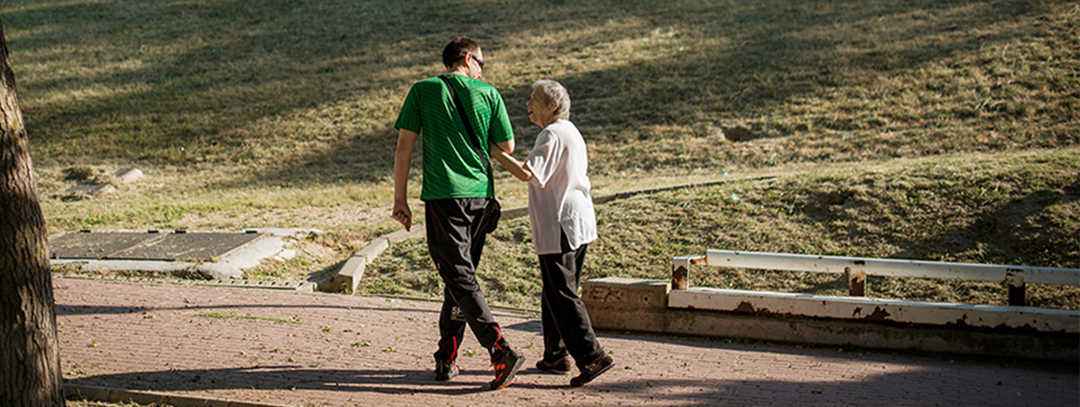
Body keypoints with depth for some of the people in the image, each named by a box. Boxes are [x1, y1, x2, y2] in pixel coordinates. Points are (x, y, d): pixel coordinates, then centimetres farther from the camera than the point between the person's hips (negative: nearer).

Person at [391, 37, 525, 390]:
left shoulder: (423, 91, 1)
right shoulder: (488, 94, 4)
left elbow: (404, 146, -1)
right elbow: (506, 147, 10)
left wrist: (400, 199, 4)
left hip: (442, 196, -3)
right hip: (480, 196, 3)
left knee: (461, 279, -7)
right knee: (460, 275, 15)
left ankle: (501, 352, -22)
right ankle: (446, 360, 20)